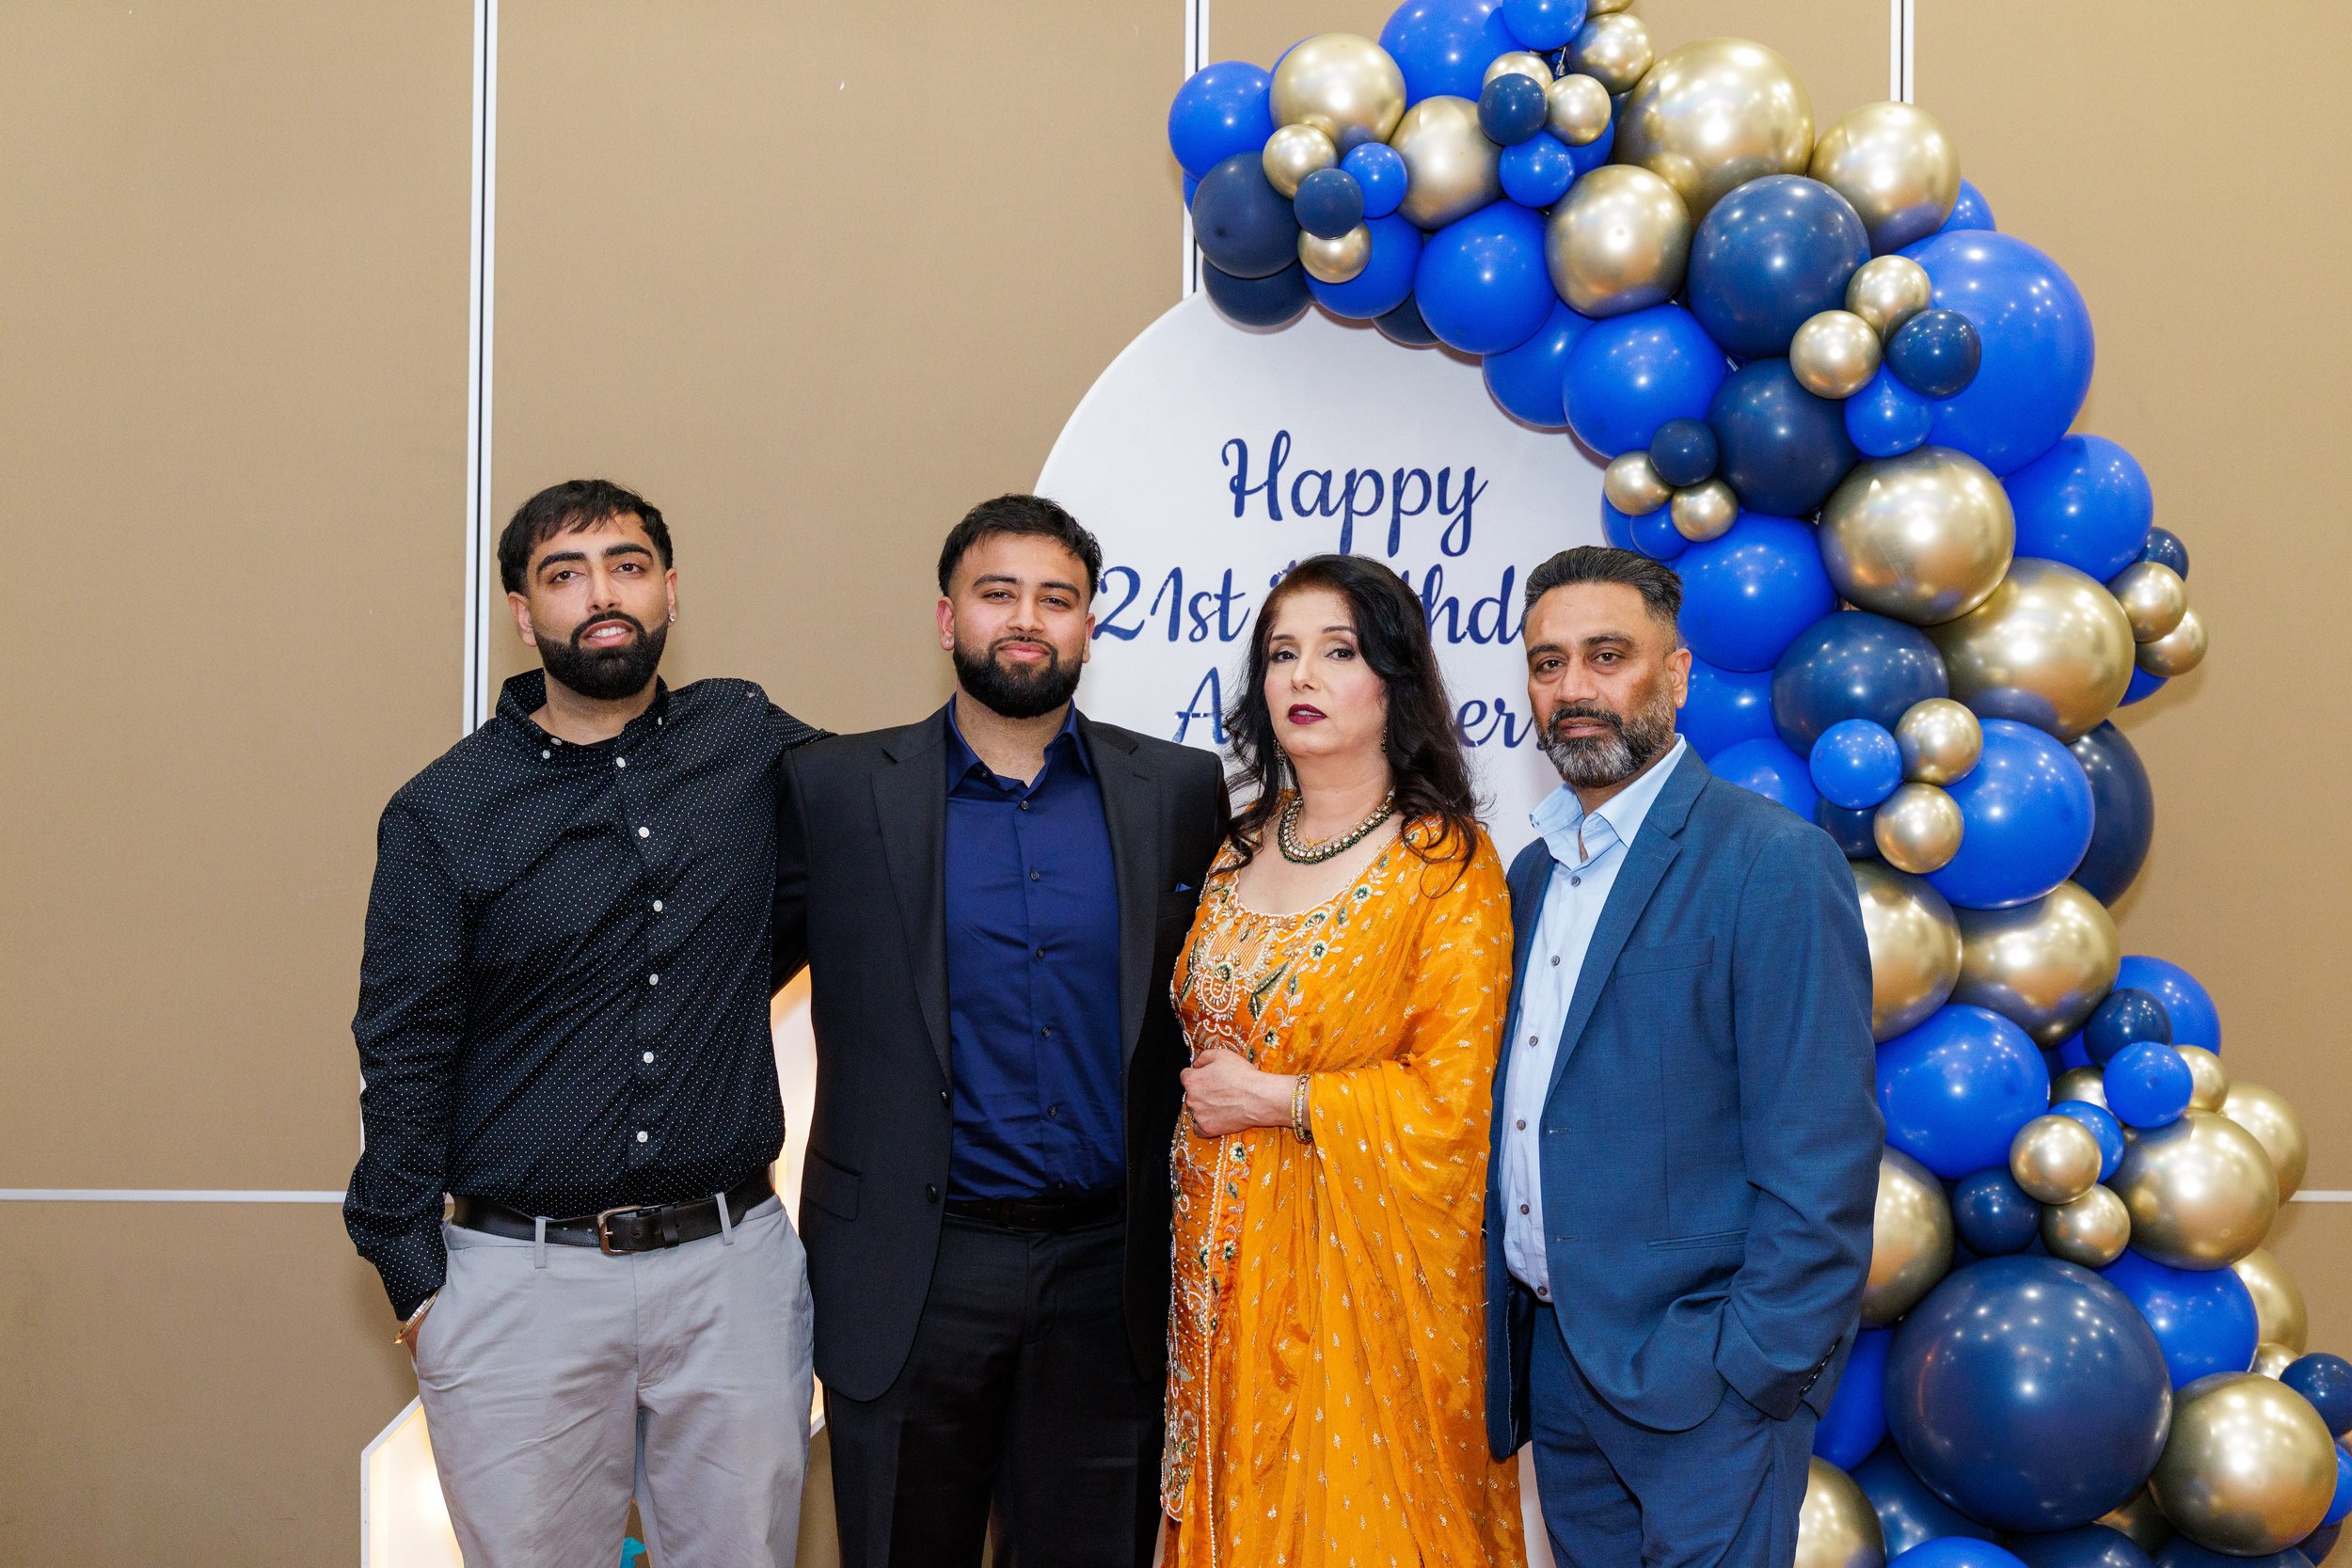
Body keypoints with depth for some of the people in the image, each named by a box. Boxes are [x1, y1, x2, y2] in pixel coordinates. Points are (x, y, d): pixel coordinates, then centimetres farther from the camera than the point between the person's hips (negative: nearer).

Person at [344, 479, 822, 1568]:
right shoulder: (444, 810, -1)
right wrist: (415, 1279, -1)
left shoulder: (749, 741, 3)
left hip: (733, 1266, 2)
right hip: (521, 1277, -1)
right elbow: (402, 1058, 1)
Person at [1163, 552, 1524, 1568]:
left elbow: (1455, 1103, -16)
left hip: (1359, 1259, -5)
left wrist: (1270, 1098, -13)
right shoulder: (1241, 846, 7)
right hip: (1225, 1255, 6)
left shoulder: (1446, 864, -11)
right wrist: (1205, 1089, 5)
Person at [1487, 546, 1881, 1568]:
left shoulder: (1777, 865, -13)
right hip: (1553, 1357, 7)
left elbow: (1822, 1166, -16)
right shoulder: (1534, 874, 11)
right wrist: (1508, 1335, 9)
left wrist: (1749, 1377, -18)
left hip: (1699, 1380, -7)